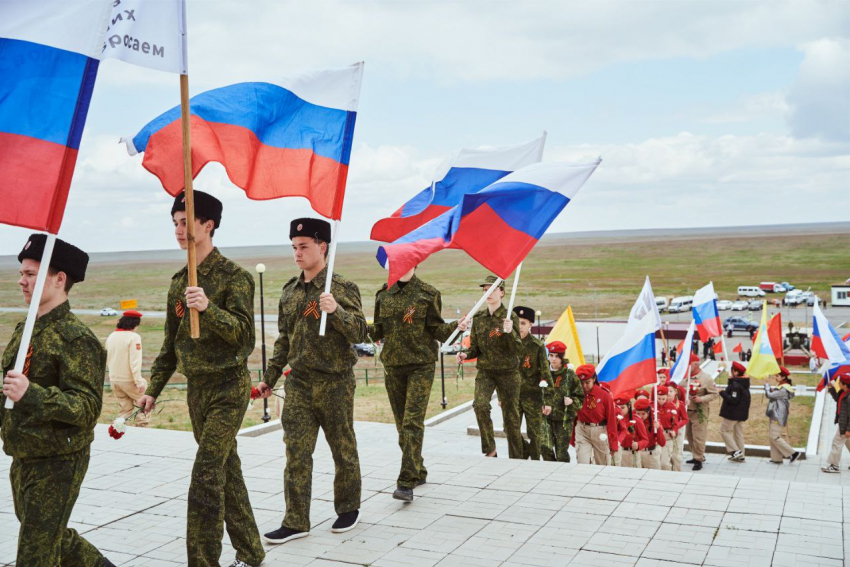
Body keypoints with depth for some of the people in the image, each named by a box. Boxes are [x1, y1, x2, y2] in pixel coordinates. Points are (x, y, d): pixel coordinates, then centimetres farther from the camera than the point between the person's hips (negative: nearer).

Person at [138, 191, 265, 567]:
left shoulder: (234, 276, -11)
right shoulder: (179, 281, 10)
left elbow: (243, 332, -20)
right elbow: (171, 342, 16)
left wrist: (208, 308, -35)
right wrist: (153, 389, 14)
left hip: (227, 387, -7)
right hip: (196, 388, 7)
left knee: (205, 477, -12)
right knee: (227, 471, 14)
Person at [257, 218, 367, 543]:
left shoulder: (342, 288, -8)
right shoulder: (290, 291, 9)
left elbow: (359, 333, -13)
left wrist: (335, 311, -29)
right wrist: (269, 379, 17)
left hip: (335, 384, -4)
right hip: (298, 384, 4)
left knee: (343, 449, 9)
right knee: (296, 453, 2)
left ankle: (348, 509, 27)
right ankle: (296, 521, 10)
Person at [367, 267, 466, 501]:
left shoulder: (428, 294, -2)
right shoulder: (383, 295, 9)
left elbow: (437, 329, -1)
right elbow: (378, 331, 13)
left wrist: (455, 327, -20)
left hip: (421, 365, -4)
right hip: (393, 366, 5)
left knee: (413, 422, -12)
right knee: (402, 423, 10)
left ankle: (406, 483, -13)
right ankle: (418, 472, 27)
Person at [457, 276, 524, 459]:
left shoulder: (510, 317, -7)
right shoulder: (478, 318, 5)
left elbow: (518, 349, -13)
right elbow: (476, 348, 10)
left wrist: (509, 332, -31)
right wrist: (465, 355, -11)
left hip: (508, 372, -3)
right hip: (485, 371, 3)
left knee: (511, 416, 3)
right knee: (480, 405, -23)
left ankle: (516, 458, 18)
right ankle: (489, 449, -8)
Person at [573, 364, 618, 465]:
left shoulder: (604, 395, -9)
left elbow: (611, 420, -6)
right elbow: (573, 415, 5)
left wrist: (613, 444, -5)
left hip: (600, 433, -1)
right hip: (582, 431, 1)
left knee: (602, 465, 13)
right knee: (582, 464, -7)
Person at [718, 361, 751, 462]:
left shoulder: (735, 385, -22)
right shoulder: (744, 383, 8)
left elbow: (733, 400, -26)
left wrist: (722, 393, -19)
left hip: (732, 413, -9)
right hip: (741, 413, 9)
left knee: (724, 430, 3)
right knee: (739, 433, 14)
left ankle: (734, 450, -3)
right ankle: (740, 456, 19)